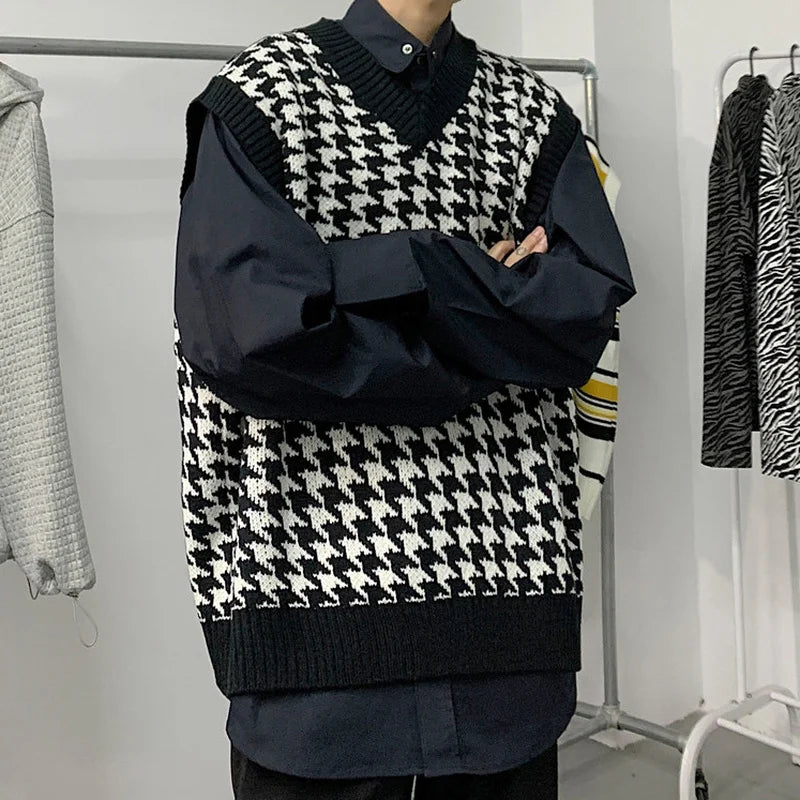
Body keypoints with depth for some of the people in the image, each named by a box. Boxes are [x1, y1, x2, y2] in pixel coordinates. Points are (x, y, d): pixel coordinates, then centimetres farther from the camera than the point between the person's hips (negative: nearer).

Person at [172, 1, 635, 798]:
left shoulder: (535, 110, 12)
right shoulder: (260, 92, 1)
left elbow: (588, 304, -5)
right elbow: (252, 334, -15)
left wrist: (362, 270, -11)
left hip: (512, 556, 4)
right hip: (318, 565, -3)